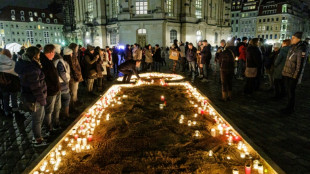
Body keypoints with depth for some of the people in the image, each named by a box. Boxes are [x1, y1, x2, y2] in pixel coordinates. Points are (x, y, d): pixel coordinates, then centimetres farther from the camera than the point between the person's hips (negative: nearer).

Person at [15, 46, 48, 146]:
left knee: (40, 117, 24)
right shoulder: (32, 69, -26)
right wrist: (42, 100, -17)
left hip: (28, 96, 10)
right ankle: (38, 141, 27)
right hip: (34, 99, -10)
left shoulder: (25, 64, 6)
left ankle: (36, 136, 41)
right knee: (37, 120, 8)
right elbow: (36, 88, -24)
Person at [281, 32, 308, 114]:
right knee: (289, 91, 16)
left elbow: (300, 65, -17)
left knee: (291, 92, 0)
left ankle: (290, 109, 12)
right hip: (287, 73, 8)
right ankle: (290, 107, 28)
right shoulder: (292, 47, 11)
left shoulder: (301, 49, -15)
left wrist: (296, 76, -18)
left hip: (293, 75, -8)